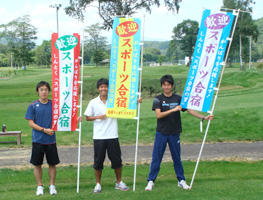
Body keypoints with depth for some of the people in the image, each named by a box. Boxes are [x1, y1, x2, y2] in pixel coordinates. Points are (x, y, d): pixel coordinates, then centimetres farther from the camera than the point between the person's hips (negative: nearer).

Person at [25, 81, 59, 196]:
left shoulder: (54, 104, 3)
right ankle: (39, 186, 19)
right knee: (37, 164, 6)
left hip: (51, 140, 1)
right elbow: (31, 123, -4)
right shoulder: (33, 106, -2)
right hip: (38, 140, -1)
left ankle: (52, 185, 19)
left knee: (52, 164, 7)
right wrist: (44, 130, -14)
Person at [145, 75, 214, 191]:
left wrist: (203, 117, -10)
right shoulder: (158, 99, -2)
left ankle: (181, 180, 19)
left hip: (174, 133, 1)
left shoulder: (178, 99, 3)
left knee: (177, 158, 8)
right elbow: (158, 115, -14)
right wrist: (173, 110, -22)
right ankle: (151, 181, 8)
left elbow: (189, 110, 0)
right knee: (156, 158, 0)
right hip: (161, 133, -1)